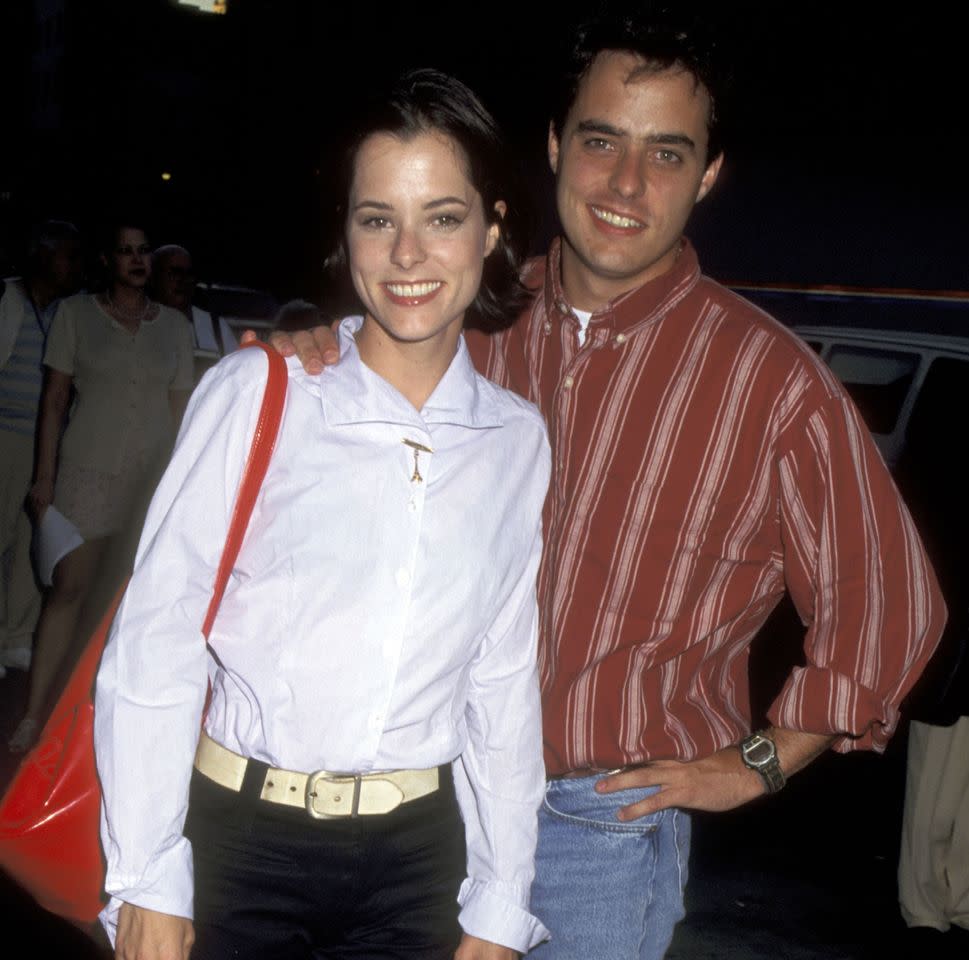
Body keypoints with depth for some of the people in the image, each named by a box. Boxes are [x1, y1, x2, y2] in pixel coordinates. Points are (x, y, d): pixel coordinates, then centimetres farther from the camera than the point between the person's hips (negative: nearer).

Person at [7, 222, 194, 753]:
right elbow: (53, 400, 3)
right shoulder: (76, 313, 3)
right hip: (88, 471, -2)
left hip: (154, 476, 2)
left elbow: (179, 409, 11)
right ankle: (32, 716, 0)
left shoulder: (173, 326, 9)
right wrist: (44, 477, -2)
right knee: (68, 589, -5)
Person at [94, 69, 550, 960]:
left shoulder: (519, 439, 0)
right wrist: (148, 884, -8)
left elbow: (504, 685, 5)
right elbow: (154, 647, -8)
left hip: (417, 852, 3)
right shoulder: (253, 394, -10)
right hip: (237, 836, -2)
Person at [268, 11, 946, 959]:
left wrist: (753, 765, -1)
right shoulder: (485, 319, -3)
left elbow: (885, 602, -3)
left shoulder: (772, 380, -13)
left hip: (608, 824, -3)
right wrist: (312, 361, -6)